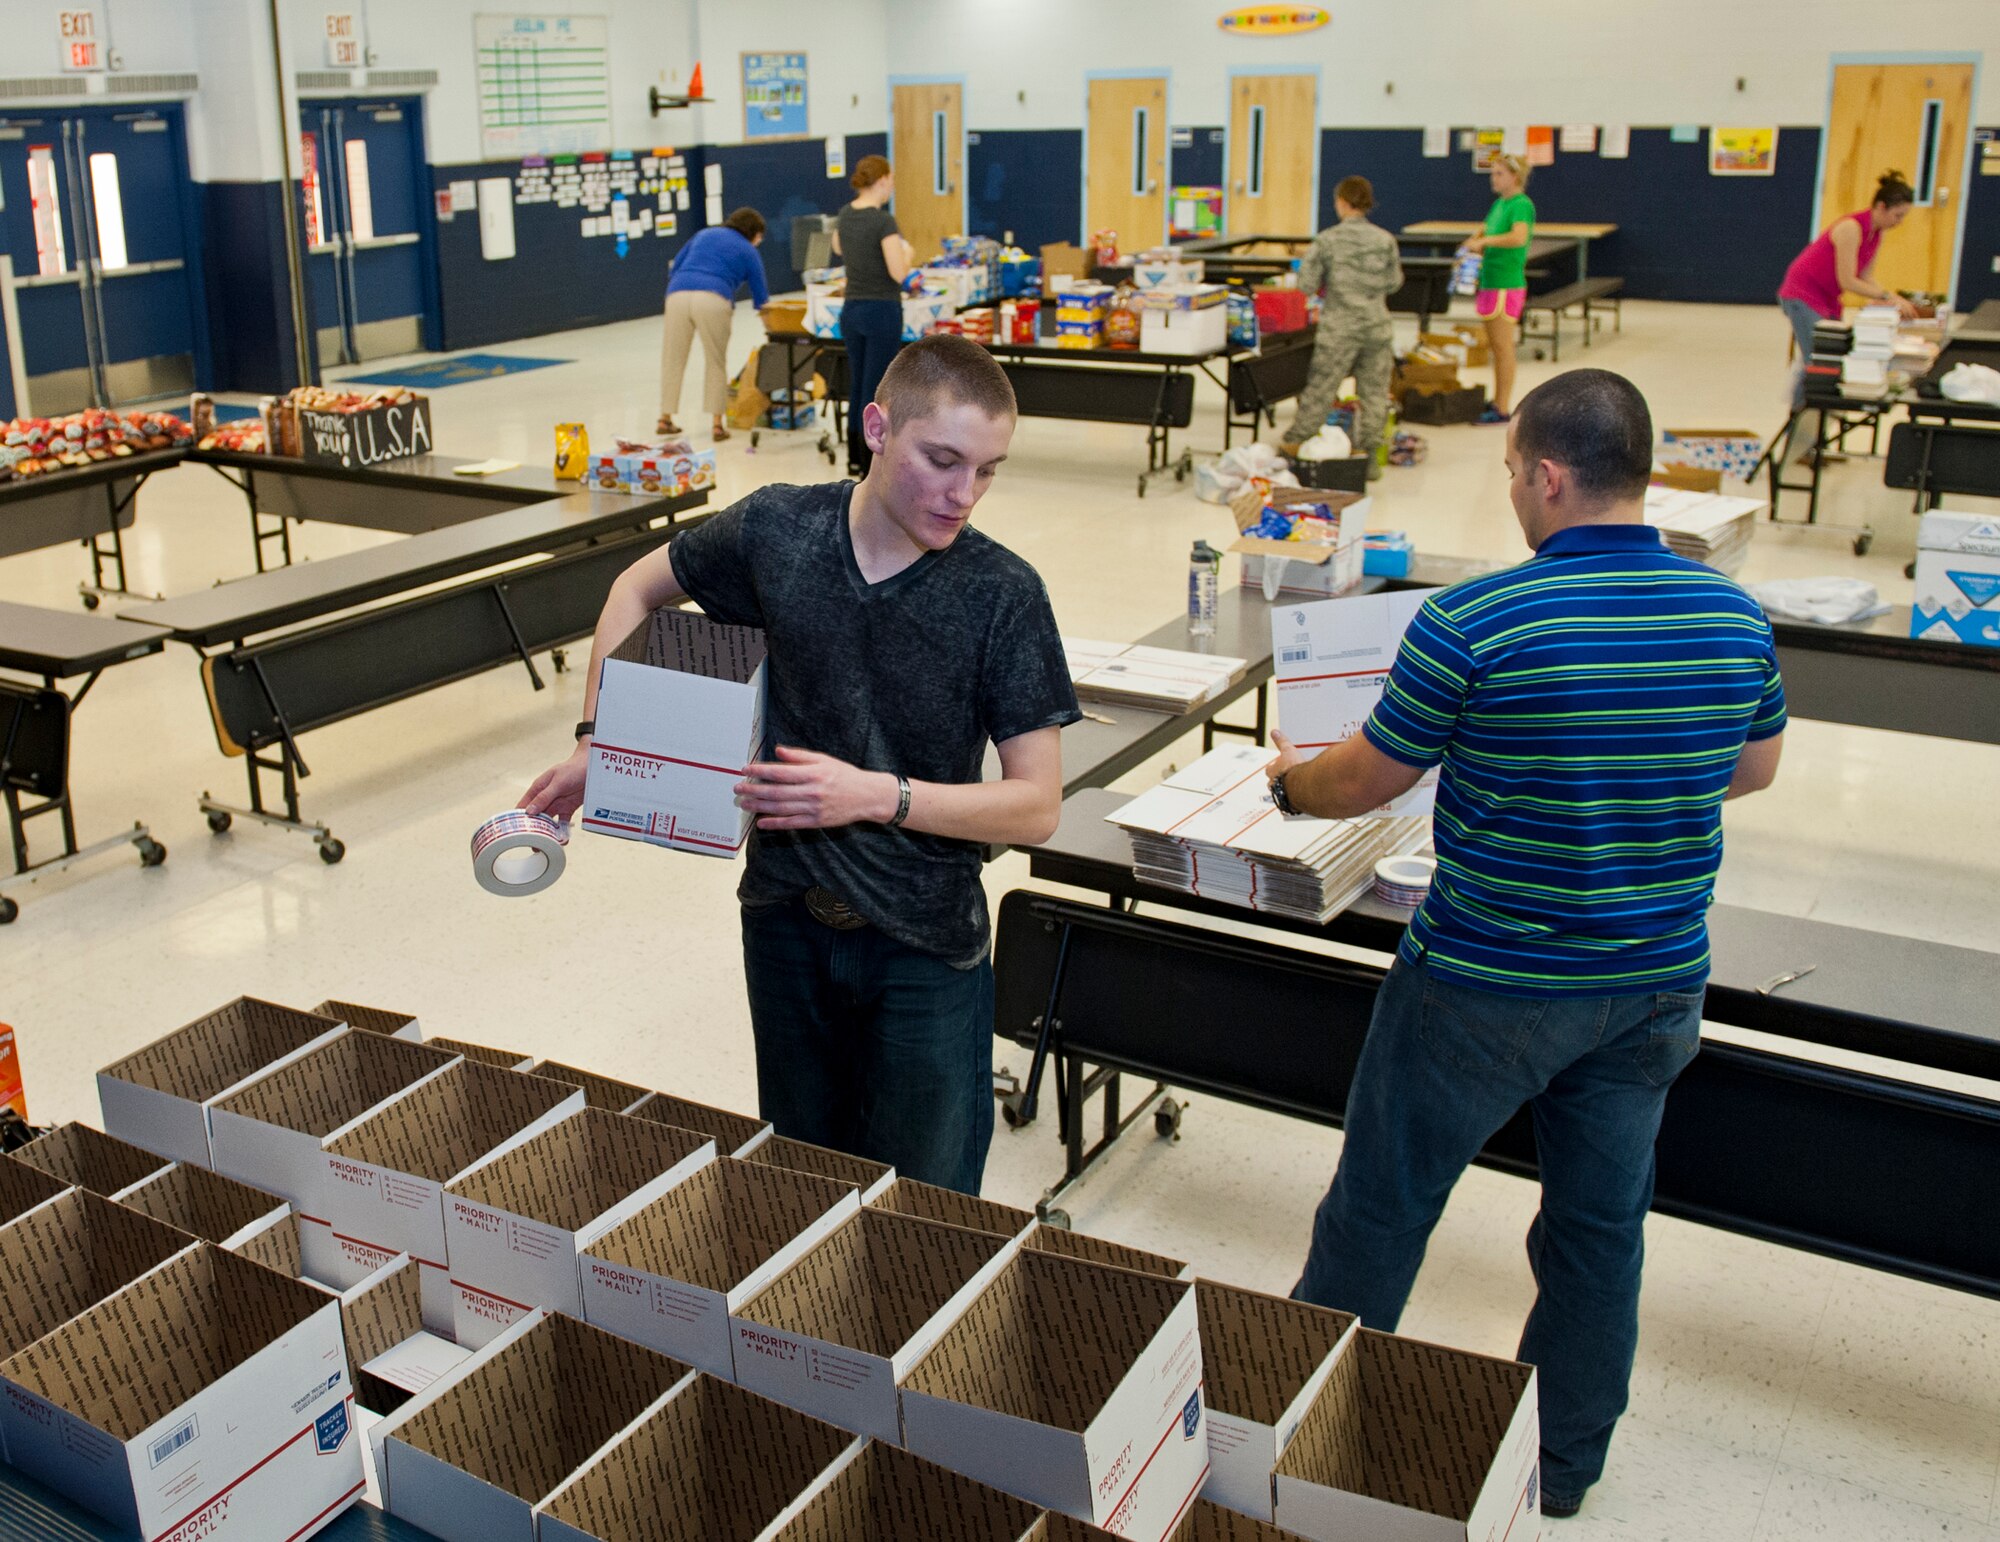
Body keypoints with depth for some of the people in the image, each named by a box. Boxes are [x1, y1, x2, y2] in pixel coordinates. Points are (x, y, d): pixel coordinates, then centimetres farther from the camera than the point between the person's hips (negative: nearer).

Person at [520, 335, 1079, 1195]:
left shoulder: (1002, 596, -16)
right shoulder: (778, 530, -8)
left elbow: (1037, 807, -16)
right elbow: (638, 590, 11)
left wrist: (879, 797, -27)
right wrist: (595, 741, 2)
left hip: (924, 944, -3)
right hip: (786, 920, 3)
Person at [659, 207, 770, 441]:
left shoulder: (704, 234, 28)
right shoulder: (748, 252, 20)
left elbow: (675, 268, 24)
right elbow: (761, 298, 22)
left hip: (677, 295, 3)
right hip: (713, 299, -3)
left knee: (673, 359, 12)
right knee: (716, 362, 10)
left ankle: (665, 418, 15)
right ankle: (717, 424, 10)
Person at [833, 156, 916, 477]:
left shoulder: (845, 215, 6)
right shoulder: (884, 220, -18)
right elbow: (898, 273, -19)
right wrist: (907, 254, 0)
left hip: (851, 311, 8)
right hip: (882, 312, -8)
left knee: (857, 387, 16)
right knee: (875, 392, -3)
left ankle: (855, 459, 24)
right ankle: (870, 470, 1)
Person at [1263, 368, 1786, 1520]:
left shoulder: (1473, 623, -21)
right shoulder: (1735, 617, -5)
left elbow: (1367, 783, -10)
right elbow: (1756, 767, 12)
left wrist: (1291, 781, 12)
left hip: (1487, 990, -5)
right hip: (1656, 988, 5)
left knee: (1380, 1208, 14)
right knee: (1602, 1224, 20)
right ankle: (1566, 1465, 38)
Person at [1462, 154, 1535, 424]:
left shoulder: (1522, 204, -13)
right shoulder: (1499, 203, 13)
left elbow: (1519, 237, -30)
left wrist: (1484, 241, -26)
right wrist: (1475, 244, 7)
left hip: (1507, 283, -9)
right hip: (1490, 279, 9)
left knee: (1502, 345, -5)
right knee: (1495, 344, 14)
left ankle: (1502, 409, -1)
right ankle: (1497, 400, 24)